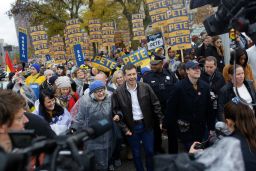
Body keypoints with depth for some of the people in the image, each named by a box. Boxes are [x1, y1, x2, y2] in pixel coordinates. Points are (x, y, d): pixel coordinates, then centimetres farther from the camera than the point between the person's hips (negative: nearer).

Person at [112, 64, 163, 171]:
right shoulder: (118, 93, -9)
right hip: (131, 127, -1)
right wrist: (124, 128, -7)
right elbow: (116, 111, -3)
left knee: (150, 151, 13)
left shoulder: (145, 87, -6)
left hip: (147, 125, 1)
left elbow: (155, 104, 0)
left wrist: (161, 120, -4)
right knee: (136, 154, 14)